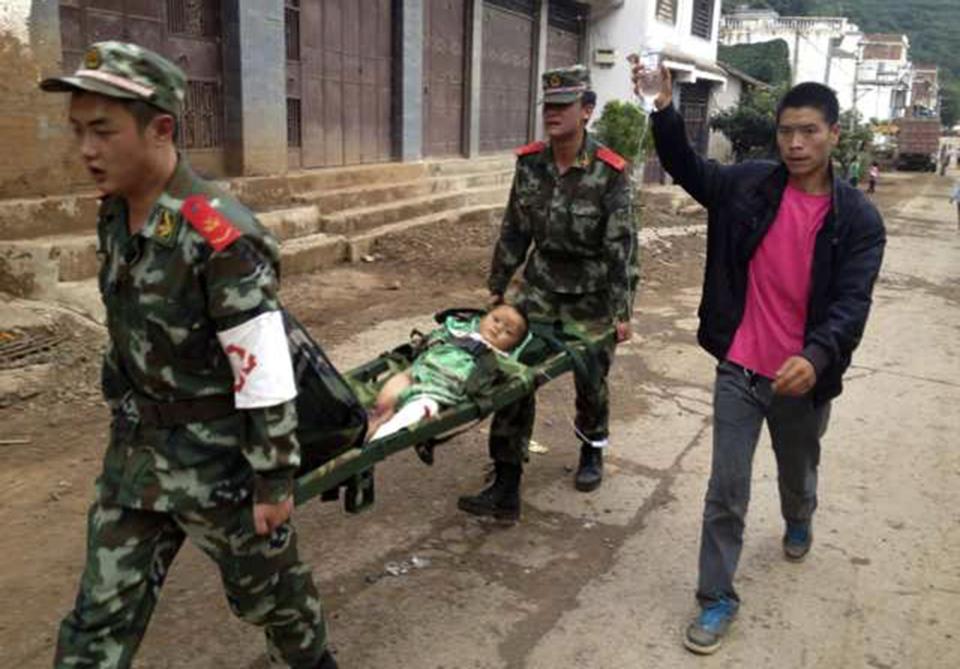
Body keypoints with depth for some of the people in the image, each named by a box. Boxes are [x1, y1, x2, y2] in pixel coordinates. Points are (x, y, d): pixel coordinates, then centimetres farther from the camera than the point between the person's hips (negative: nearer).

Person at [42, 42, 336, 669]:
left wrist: (274, 482, -17)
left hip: (218, 454, -6)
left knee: (268, 590, 17)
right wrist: (127, 421, 20)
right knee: (101, 615, 14)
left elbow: (267, 377, -23)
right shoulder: (114, 215, 0)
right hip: (135, 447, 7)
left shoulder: (220, 235, -26)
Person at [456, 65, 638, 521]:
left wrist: (622, 310, -16)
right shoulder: (529, 163, -2)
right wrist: (497, 286, 8)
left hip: (592, 295, -3)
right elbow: (514, 230, 6)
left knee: (591, 380, 11)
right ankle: (505, 488, 1)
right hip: (541, 286, 3)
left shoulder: (610, 172, -15)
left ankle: (592, 451, 43)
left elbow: (621, 244, -15)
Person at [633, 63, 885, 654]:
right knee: (726, 490, 3)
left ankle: (799, 522, 60)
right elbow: (689, 170, 10)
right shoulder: (749, 184, -5)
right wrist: (665, 110, -5)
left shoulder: (858, 218, -10)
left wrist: (817, 357, -37)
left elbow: (852, 303, -18)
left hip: (803, 377, 0)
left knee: (798, 476, 25)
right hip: (739, 369, 0)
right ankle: (718, 598, 19)